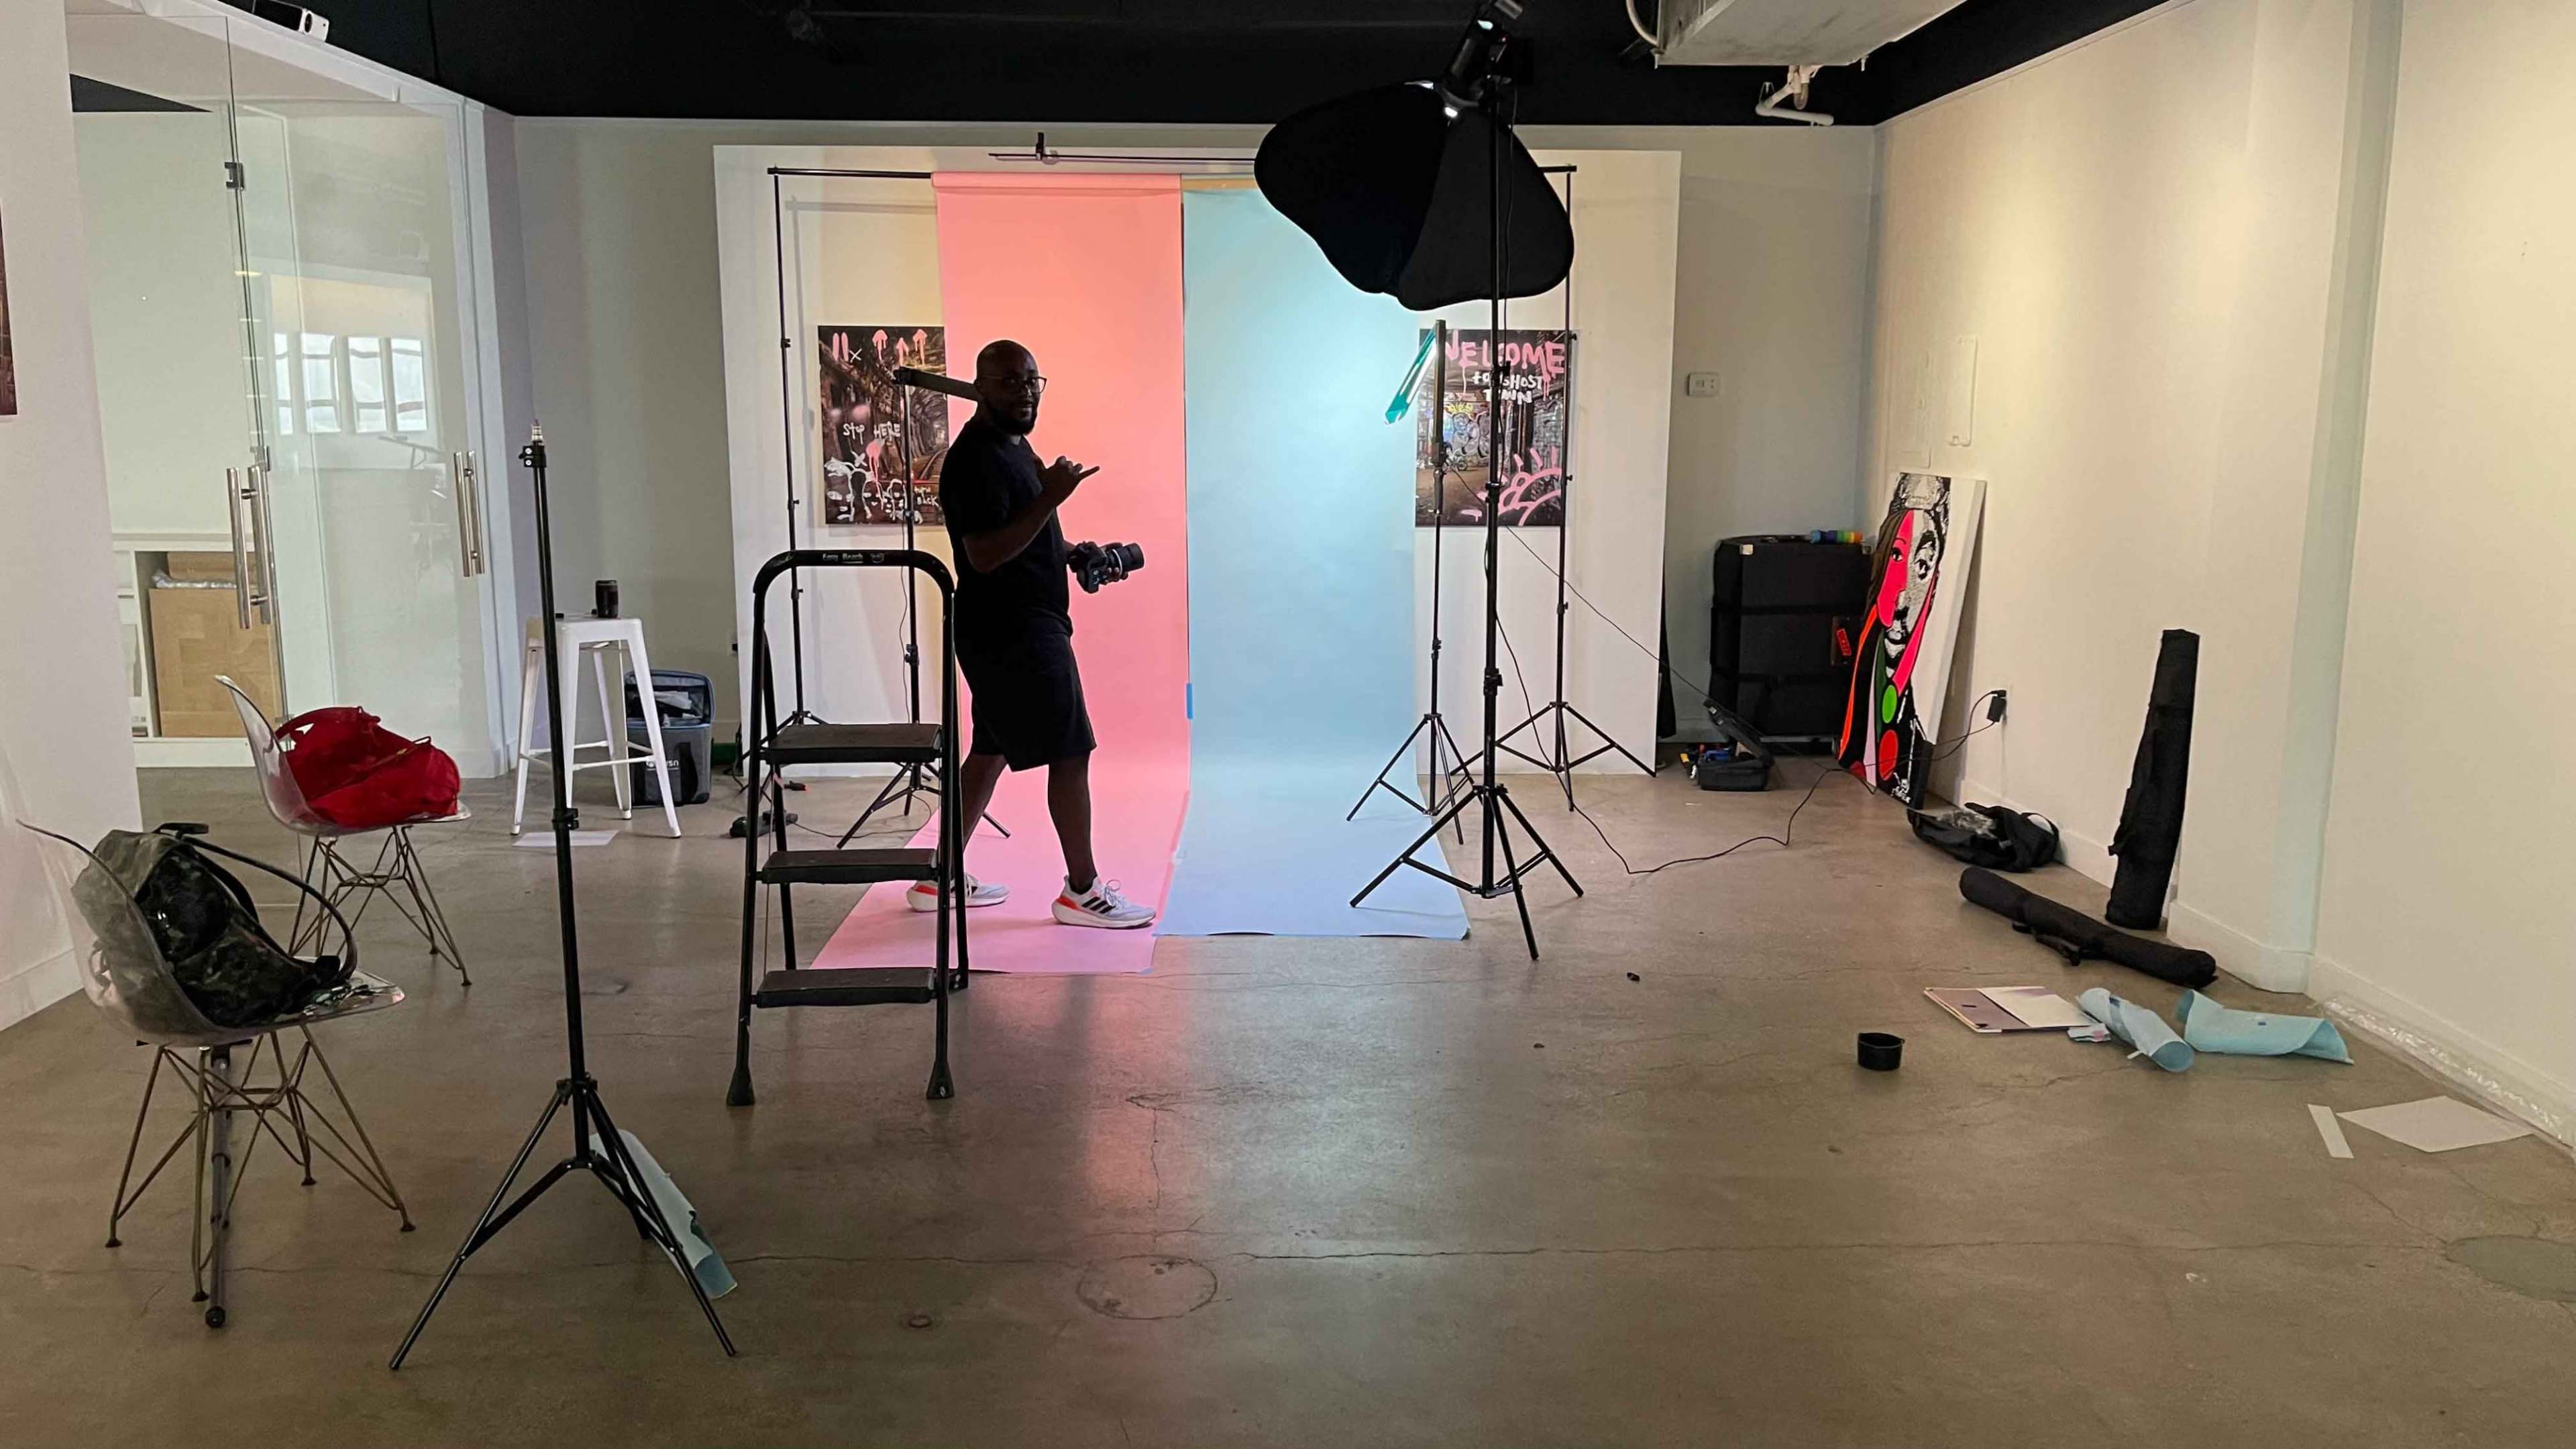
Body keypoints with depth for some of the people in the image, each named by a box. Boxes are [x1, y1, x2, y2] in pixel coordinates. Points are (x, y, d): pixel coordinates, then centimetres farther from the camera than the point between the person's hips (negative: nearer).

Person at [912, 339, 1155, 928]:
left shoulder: (1013, 444, 15)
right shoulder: (976, 458, -17)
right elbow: (984, 554, -25)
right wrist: (1051, 498, -30)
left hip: (1016, 628, 10)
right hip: (1013, 632, -10)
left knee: (991, 751, 15)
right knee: (1071, 753, -5)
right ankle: (1082, 891, 4)